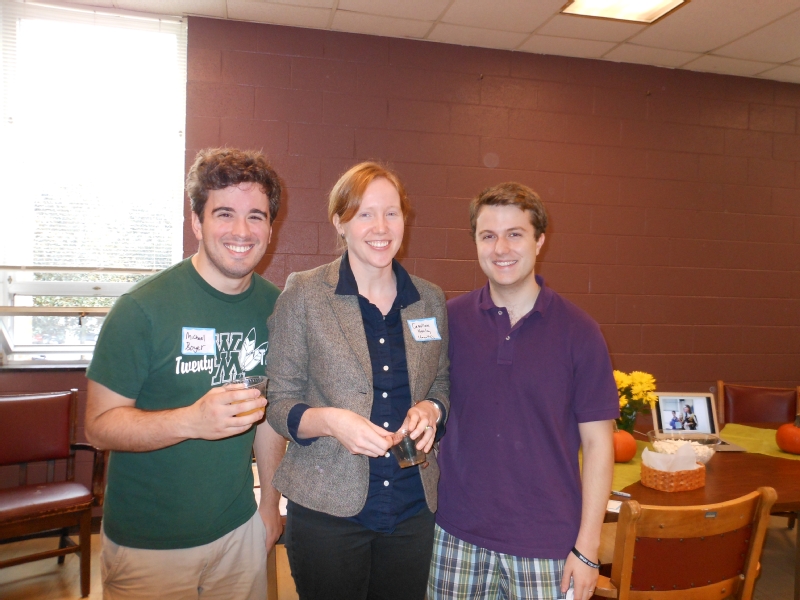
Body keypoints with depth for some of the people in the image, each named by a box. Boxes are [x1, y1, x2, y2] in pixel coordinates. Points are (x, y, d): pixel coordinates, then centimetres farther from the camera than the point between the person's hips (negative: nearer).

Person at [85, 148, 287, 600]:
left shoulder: (273, 306, -2)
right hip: (148, 544, -4)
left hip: (239, 530, 5)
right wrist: (192, 421, -32)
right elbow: (99, 425, -16)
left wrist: (270, 502, 10)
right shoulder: (143, 308, -17)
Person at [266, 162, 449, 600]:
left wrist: (430, 409, -9)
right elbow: (279, 403, -5)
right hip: (327, 510, -3)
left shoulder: (430, 300, 3)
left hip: (413, 509, 3)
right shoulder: (303, 294, -7)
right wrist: (330, 420, -23)